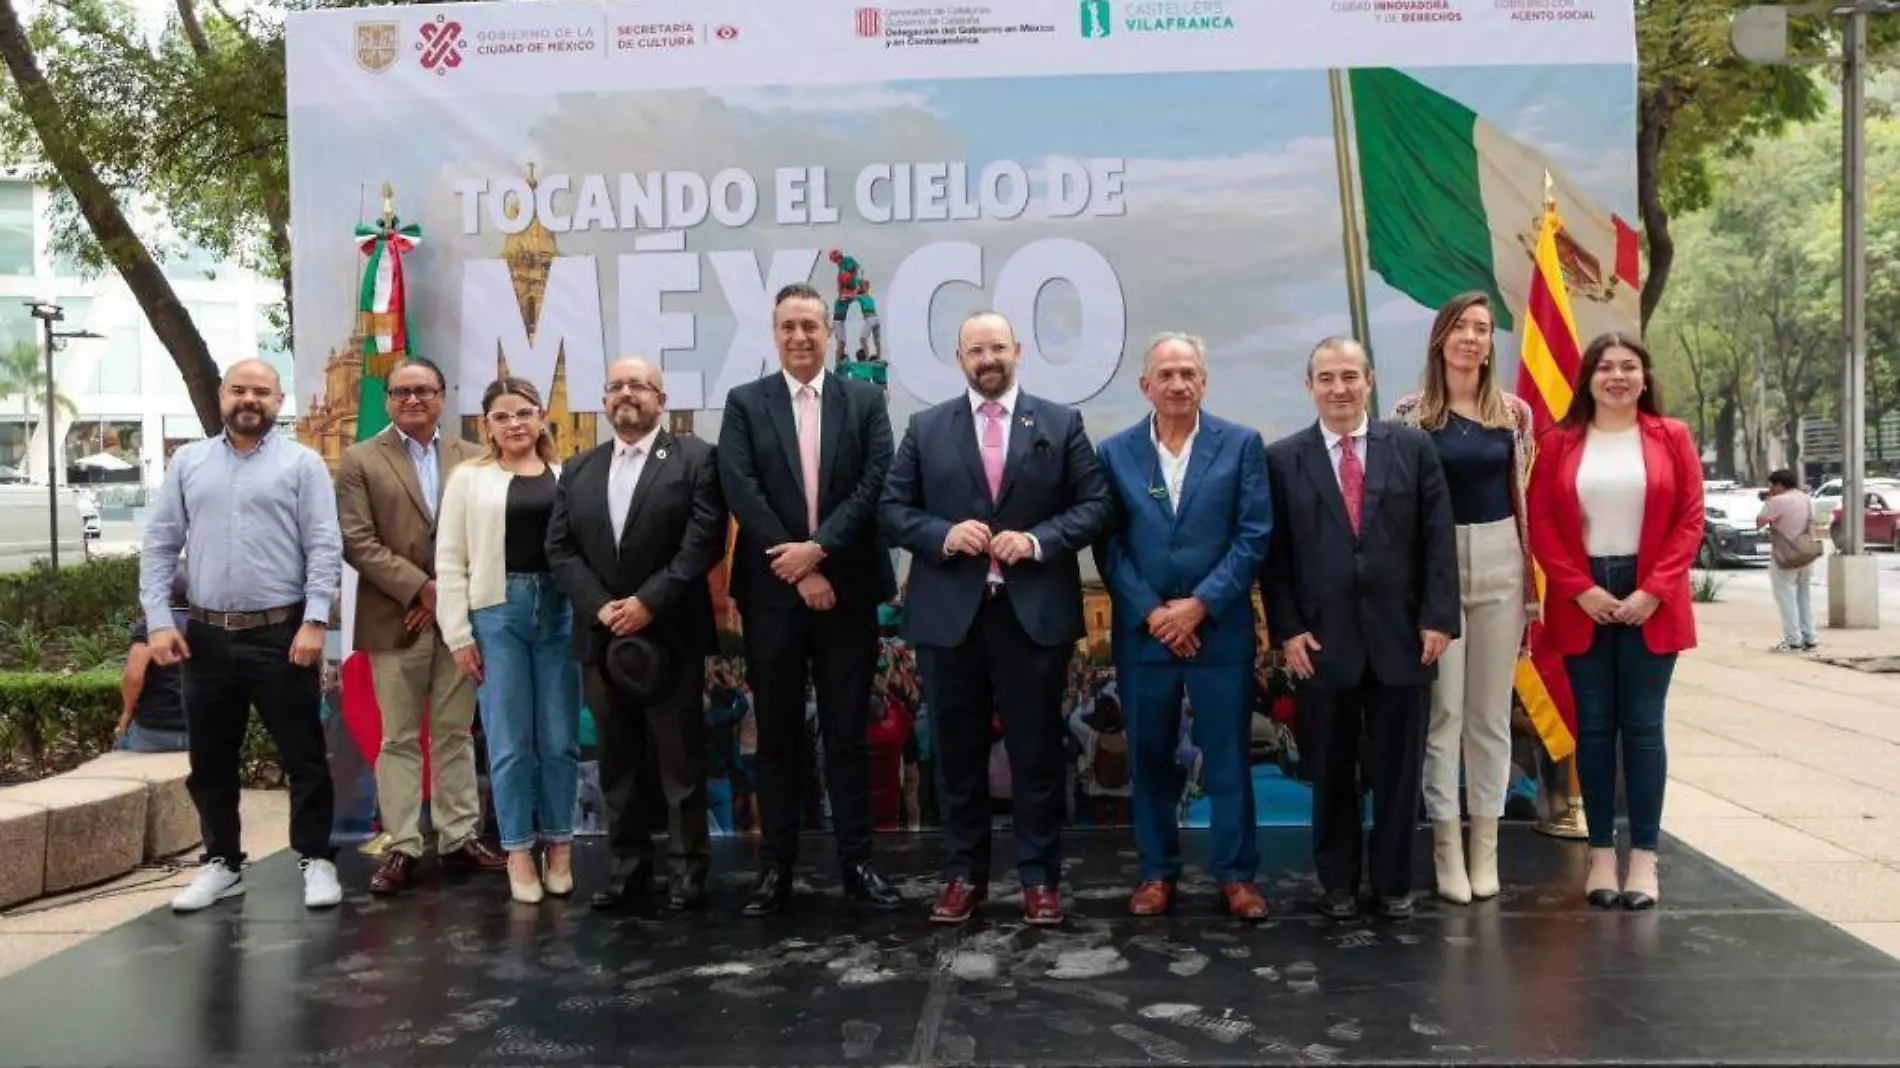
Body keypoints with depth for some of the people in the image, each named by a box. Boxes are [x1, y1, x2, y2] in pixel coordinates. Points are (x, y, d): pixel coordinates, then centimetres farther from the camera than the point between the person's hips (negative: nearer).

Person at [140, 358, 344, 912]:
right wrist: (158, 620, -2)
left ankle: (316, 860, 14)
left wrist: (314, 621, -15)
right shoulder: (188, 462, 10)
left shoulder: (302, 463, 0)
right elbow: (160, 546, 8)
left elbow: (324, 548, -6)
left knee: (303, 756, 2)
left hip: (282, 634, -4)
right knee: (211, 760, 12)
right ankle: (222, 863, 26)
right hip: (206, 635, 4)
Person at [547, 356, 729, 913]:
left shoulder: (694, 458, -1)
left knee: (681, 757, 2)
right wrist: (599, 606, -8)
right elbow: (560, 549, 7)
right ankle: (629, 862, 21)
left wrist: (648, 602, -16)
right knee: (617, 759, 11)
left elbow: (704, 542, -11)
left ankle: (688, 865, 12)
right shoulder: (578, 470, 14)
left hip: (670, 634, -4)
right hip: (602, 635, 4)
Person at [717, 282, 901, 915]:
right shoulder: (745, 404, 4)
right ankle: (776, 867, 16)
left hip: (847, 589, 0)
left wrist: (817, 547, -15)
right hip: (772, 591, 0)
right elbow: (741, 493, -6)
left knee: (848, 733, 6)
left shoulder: (865, 401, 6)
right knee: (777, 735, 7)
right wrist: (797, 570, -12)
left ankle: (856, 863, 15)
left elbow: (876, 485, -4)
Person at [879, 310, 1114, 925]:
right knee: (958, 752, 9)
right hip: (949, 613, 1)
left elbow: (1097, 506, 2)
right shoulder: (925, 428, 8)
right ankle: (963, 875, 21)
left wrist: (1039, 540, -13)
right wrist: (944, 534, -13)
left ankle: (1040, 878, 17)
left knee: (1037, 751, 6)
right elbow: (892, 510, 5)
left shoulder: (1062, 424, 6)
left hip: (1035, 612, -1)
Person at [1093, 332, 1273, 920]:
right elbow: (1107, 545, 0)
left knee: (1229, 756, 5)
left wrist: (1200, 604, -12)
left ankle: (1236, 873, 18)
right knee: (1150, 756, 9)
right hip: (1142, 631, 2)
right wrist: (1152, 613, -10)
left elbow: (1254, 536, -4)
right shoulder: (1114, 452, 4)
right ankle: (1157, 871, 22)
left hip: (1220, 628, -1)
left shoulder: (1241, 444, 1)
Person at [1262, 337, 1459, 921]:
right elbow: (1274, 554, 1)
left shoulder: (1413, 446, 4)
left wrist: (1438, 618, -5)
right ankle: (1337, 883, 25)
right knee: (1331, 771, 10)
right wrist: (1287, 630, -6)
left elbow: (1438, 538, 1)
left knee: (1397, 768, 10)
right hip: (1321, 639, 0)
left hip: (1401, 635, 1)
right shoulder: (1283, 458, 2)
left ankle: (1393, 883, 25)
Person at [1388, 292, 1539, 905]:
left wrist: (1532, 583, 5)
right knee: (1442, 711, 0)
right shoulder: (1411, 413, 0)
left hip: (1500, 566, 2)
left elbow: (1526, 498, 8)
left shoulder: (1514, 413, 6)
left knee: (1491, 713, 7)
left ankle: (1485, 848, 17)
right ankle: (1447, 849, 9)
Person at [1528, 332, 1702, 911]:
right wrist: (1581, 590, -10)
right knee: (1594, 726, 4)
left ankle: (1644, 855, 10)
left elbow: (1690, 520, 0)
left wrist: (1654, 590, -10)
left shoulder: (1671, 437, 5)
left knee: (1643, 725, 2)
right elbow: (1541, 524, 0)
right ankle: (1601, 852, 11)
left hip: (1650, 599, 0)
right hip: (1582, 600, 0)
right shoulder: (1559, 442, 4)